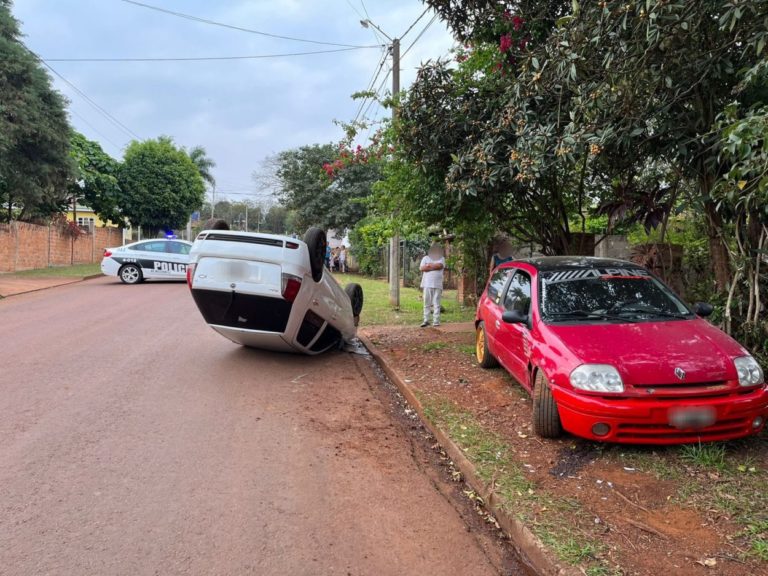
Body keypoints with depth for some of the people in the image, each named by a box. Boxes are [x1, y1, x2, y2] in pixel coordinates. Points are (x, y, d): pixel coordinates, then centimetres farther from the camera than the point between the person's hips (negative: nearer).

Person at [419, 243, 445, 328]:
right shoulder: (426, 258, 11)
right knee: (427, 303, 2)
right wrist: (434, 266, -8)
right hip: (427, 284, 1)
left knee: (436, 304, -1)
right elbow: (421, 268, -4)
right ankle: (426, 320, 7)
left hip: (437, 285, 0)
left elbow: (440, 265, -11)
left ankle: (436, 321, 1)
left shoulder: (441, 258, 11)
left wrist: (428, 265, -5)